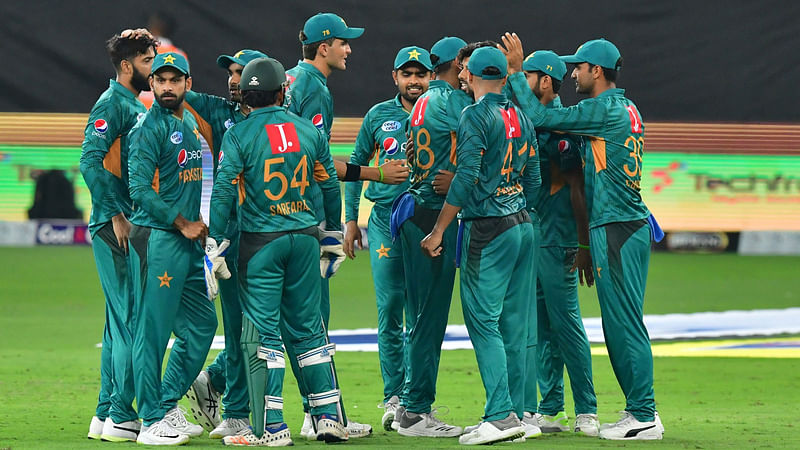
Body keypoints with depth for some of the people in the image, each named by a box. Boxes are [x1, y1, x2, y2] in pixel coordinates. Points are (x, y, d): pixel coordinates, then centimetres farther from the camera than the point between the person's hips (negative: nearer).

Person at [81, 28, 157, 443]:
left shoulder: (139, 106, 19)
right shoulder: (112, 104, -10)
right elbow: (91, 161, -20)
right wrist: (117, 215, -21)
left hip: (132, 225, 10)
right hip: (115, 226, -10)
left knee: (121, 320, 12)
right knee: (131, 318, -10)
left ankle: (106, 415, 17)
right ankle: (121, 417, -8)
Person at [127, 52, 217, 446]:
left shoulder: (190, 124, 16)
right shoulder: (149, 128, -10)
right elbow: (140, 189, -17)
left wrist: (198, 224, 14)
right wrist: (183, 224, -14)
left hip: (188, 241, 9)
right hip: (157, 239, -9)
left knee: (201, 324, 12)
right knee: (153, 330, -5)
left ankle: (167, 406, 22)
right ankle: (152, 422, -1)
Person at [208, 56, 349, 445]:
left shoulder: (239, 135, -8)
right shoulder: (309, 131, 5)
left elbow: (224, 191, -12)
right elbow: (330, 186, 12)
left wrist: (216, 243, -8)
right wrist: (334, 236, 24)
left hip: (261, 241, -4)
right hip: (304, 238, 4)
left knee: (264, 333, -1)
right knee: (307, 329, 13)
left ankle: (274, 427, -4)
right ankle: (328, 416, 12)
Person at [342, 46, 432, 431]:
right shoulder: (379, 116, 10)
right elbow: (356, 164, 16)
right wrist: (351, 219, 11)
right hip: (385, 221, 1)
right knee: (389, 309, -2)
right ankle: (394, 395, 4)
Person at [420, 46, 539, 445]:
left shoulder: (475, 116, -9)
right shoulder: (521, 119, 13)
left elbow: (466, 177, -16)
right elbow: (533, 182, 15)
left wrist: (438, 230, -13)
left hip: (488, 231, -8)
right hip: (523, 227, 8)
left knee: (483, 320, -8)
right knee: (513, 324, 10)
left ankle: (501, 415, -15)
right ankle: (515, 411, 10)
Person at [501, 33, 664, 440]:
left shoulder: (604, 110, -13)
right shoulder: (626, 110, 15)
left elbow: (539, 117, -12)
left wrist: (516, 71, -4)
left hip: (616, 230, -10)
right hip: (631, 224, 10)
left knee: (623, 323, -7)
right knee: (621, 323, 13)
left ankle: (644, 417, -7)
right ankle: (640, 410, 16)